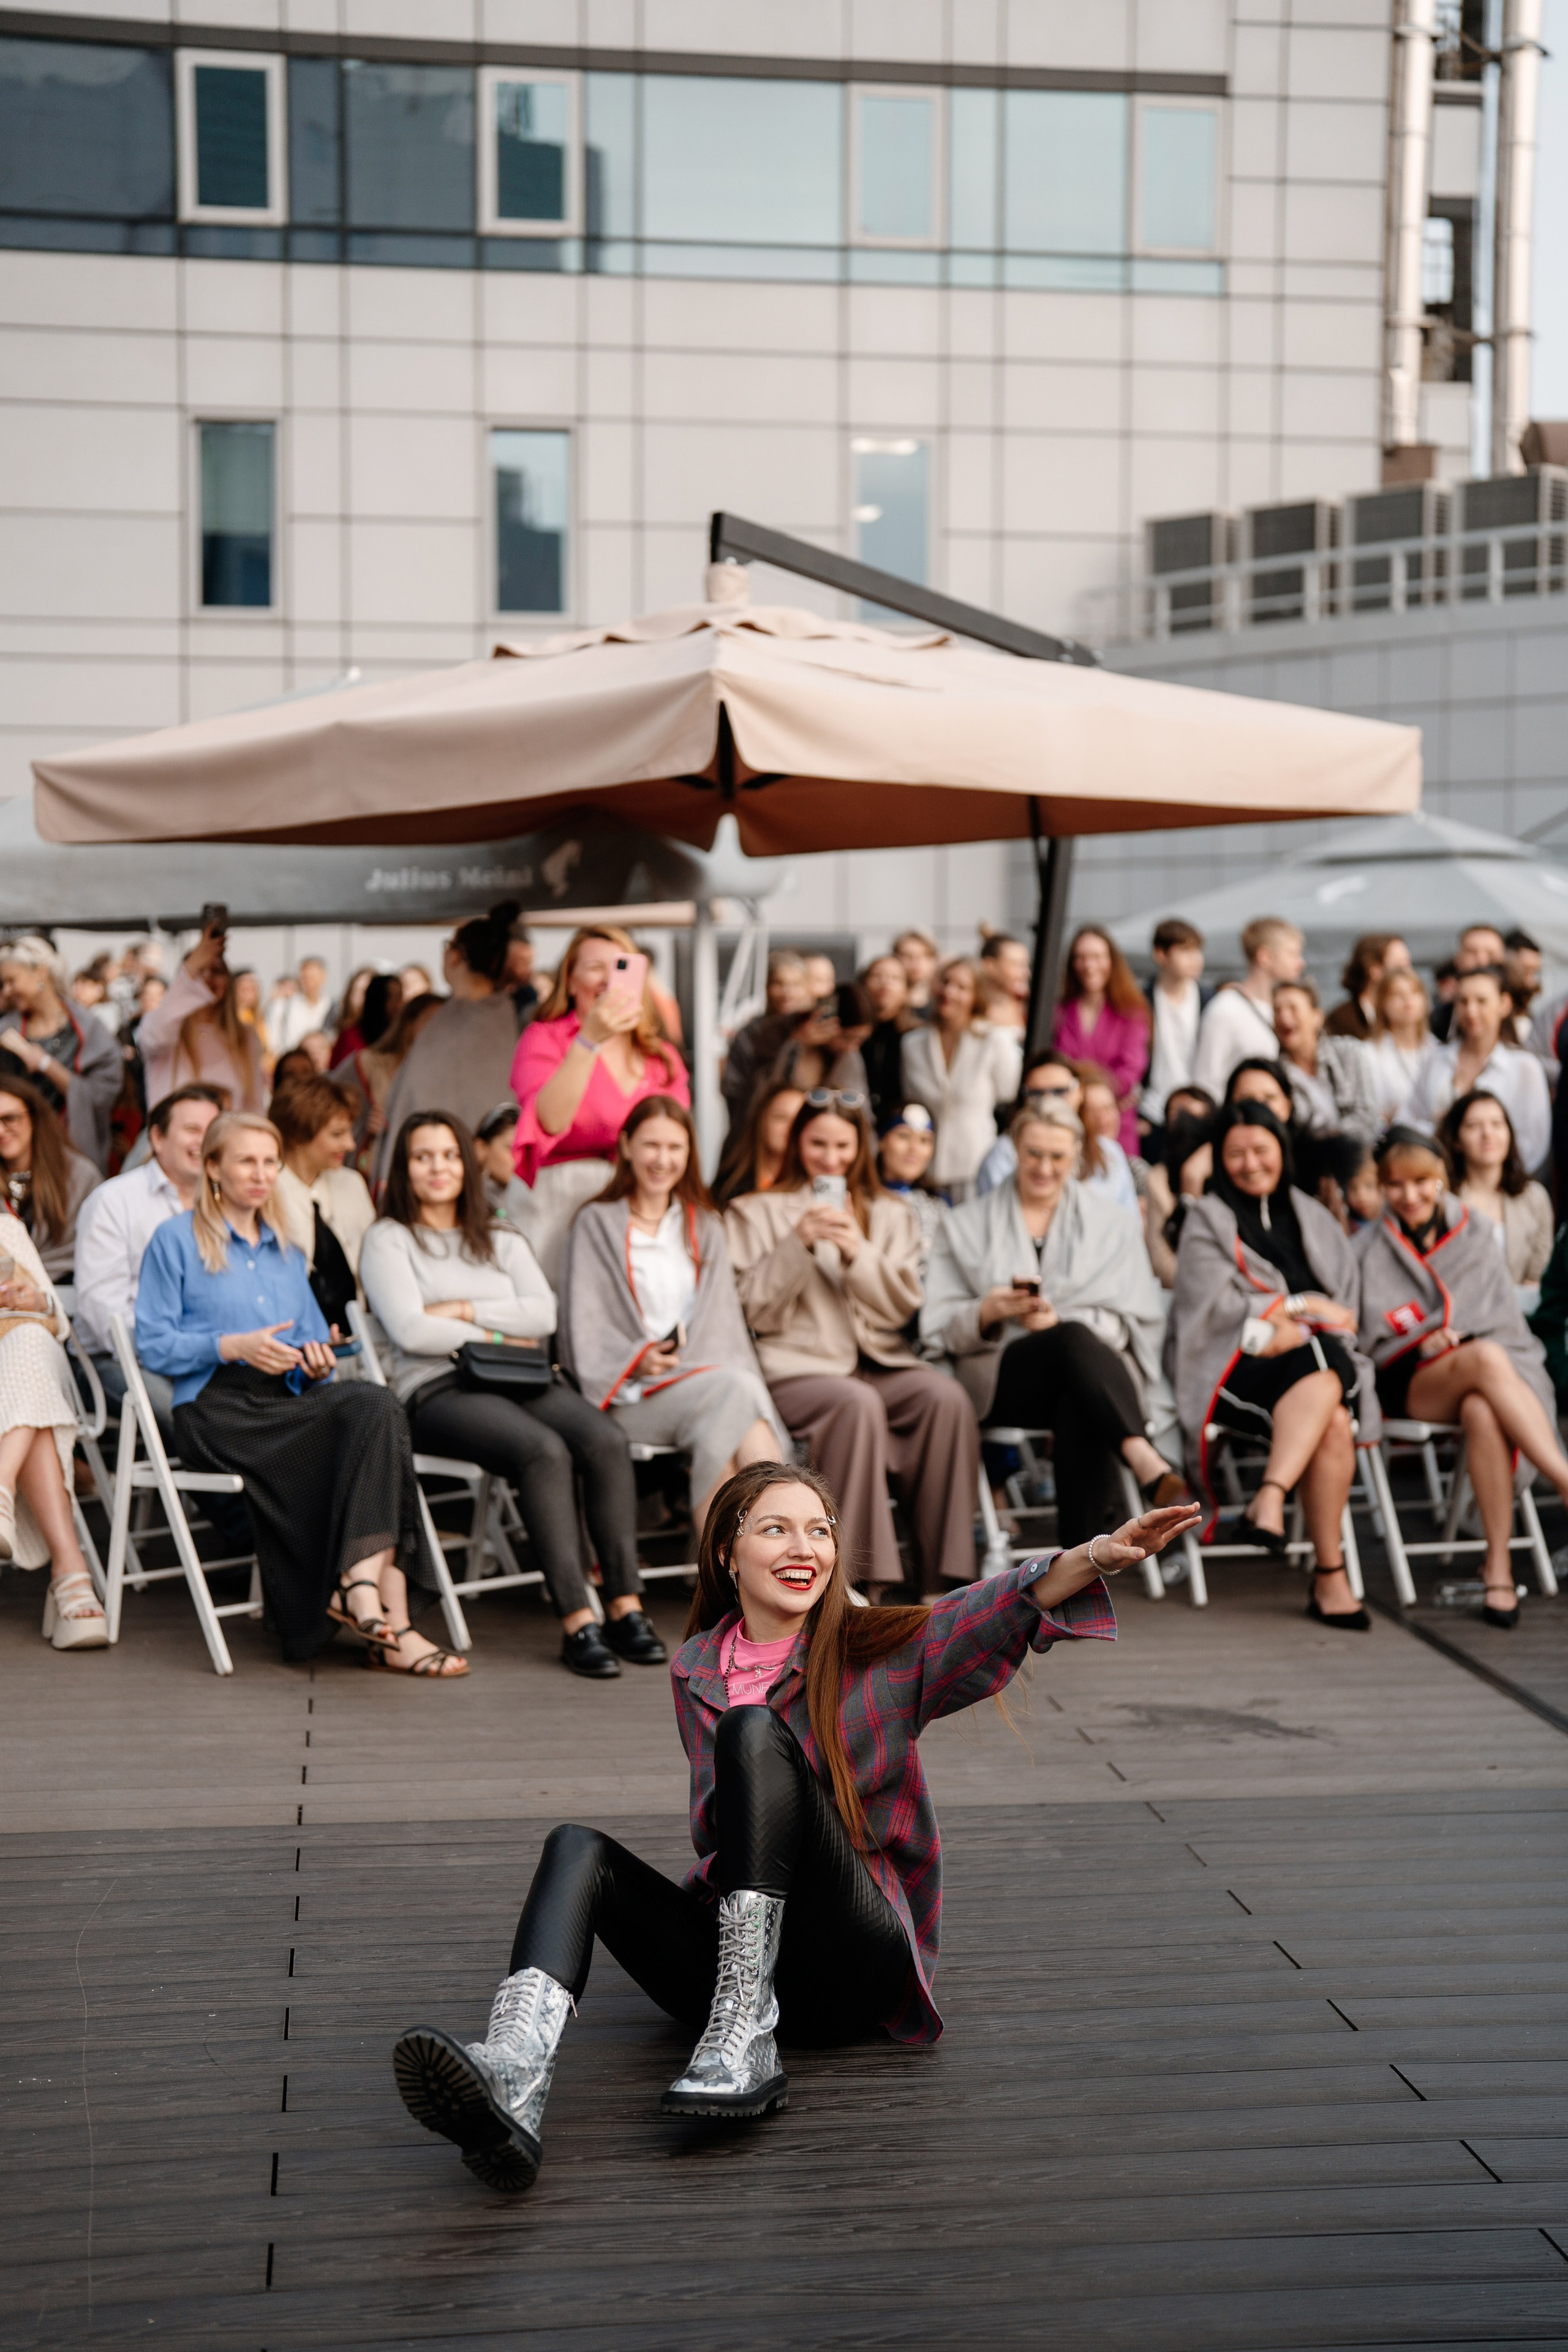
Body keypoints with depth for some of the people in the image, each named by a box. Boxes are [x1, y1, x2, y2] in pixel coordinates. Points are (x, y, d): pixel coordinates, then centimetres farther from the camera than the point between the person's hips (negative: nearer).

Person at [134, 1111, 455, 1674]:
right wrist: (234, 1346, -13)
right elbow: (153, 1346, 0)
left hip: (288, 1400, 6)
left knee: (376, 1406, -31)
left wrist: (318, 1362, 1)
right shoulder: (176, 1240, 10)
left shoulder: (286, 1252, 29)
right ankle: (389, 1622, -37)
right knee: (368, 1419, -32)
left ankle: (358, 1583, -40)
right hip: (216, 1405, -6)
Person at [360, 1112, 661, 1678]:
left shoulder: (503, 1243, 25)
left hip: (522, 1382, 5)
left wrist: (462, 1310, -2)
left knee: (606, 1441, -27)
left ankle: (625, 1606, -27)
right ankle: (576, 1620, -34)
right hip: (437, 1390, -5)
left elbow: (544, 1314, 8)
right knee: (544, 1450, -34)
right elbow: (410, 1330, -5)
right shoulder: (387, 1240, 11)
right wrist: (497, 1336, 0)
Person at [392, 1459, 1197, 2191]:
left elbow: (1000, 1609, -18)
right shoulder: (696, 1671, 13)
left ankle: (747, 2040, -30)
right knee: (577, 1848, -18)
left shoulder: (880, 1654, 2)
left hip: (855, 1964, -4)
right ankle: (513, 2080, -45)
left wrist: (1098, 1556, -36)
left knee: (754, 1731, -22)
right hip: (732, 1961, 4)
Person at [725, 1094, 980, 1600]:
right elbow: (753, 1312, 0)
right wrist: (798, 1245, -11)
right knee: (858, 1403, -36)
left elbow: (901, 1308, 9)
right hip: (796, 1364, -3)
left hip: (878, 1362, 3)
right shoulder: (755, 1213, 12)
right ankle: (861, 1579, -33)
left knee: (945, 1397, -28)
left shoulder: (890, 1217, 21)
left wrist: (858, 1254, -7)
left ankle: (945, 1574, -25)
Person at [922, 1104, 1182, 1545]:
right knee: (1075, 1341, -37)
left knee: (1082, 1412, -39)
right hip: (1001, 1376, -1)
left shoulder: (1105, 1222, 20)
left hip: (1092, 1370, 1)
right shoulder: (968, 1225, 19)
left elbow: (1132, 1322, 7)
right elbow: (940, 1327, 10)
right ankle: (1145, 1461, -56)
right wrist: (988, 1313, -14)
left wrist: (1058, 1322, -12)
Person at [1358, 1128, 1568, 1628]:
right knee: (1486, 1359, -37)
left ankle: (1499, 1563, -40)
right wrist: (1430, 1338, -14)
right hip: (1408, 1385, -2)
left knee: (1482, 1413, -39)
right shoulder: (1372, 1249, 12)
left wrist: (1449, 1333, -9)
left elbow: (1502, 1319, 8)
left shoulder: (1475, 1236, 16)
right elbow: (1376, 1336, 3)